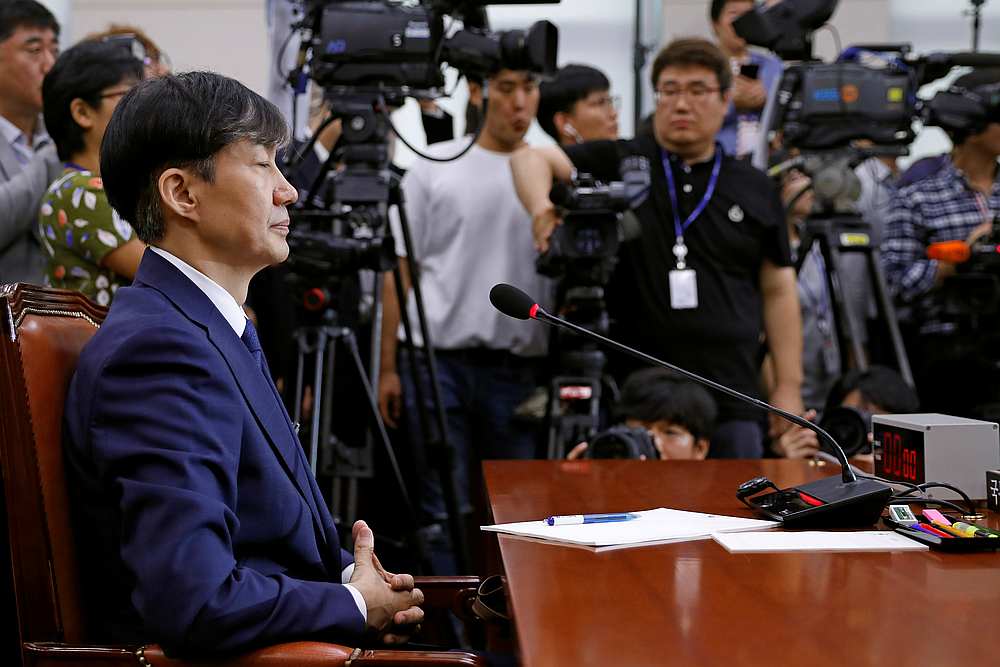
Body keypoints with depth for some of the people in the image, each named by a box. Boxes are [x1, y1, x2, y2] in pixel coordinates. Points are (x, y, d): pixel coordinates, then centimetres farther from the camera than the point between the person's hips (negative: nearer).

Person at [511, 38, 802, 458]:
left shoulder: (755, 190, 11)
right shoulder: (619, 164, 4)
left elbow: (778, 290, 12)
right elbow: (532, 158, -7)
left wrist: (789, 387, 6)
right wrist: (542, 206, -29)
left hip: (732, 402, 2)